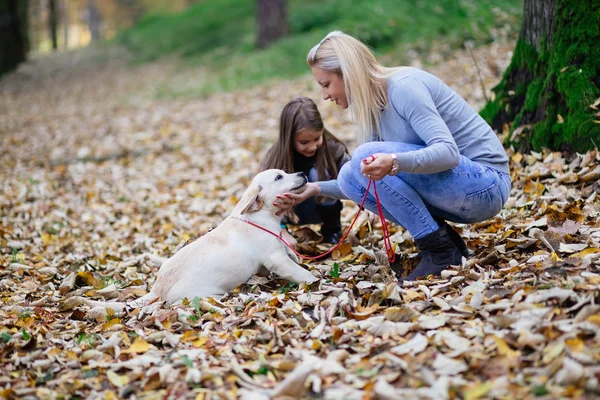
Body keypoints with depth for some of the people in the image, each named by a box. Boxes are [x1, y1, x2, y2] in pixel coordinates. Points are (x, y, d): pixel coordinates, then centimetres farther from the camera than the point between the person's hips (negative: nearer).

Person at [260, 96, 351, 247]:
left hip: (325, 208, 0)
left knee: (318, 174, -28)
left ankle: (332, 229, -7)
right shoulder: (276, 157, -26)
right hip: (293, 212, 0)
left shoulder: (333, 148, -25)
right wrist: (282, 232, -42)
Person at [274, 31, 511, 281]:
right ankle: (443, 238, 1)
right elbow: (369, 179, 16)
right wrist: (317, 189, 7)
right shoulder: (375, 106, 8)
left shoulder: (403, 86, -17)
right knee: (350, 177, -1)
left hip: (485, 185, -9)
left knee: (368, 156, -22)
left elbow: (448, 152, -27)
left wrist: (394, 162, -42)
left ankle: (439, 251, -15)